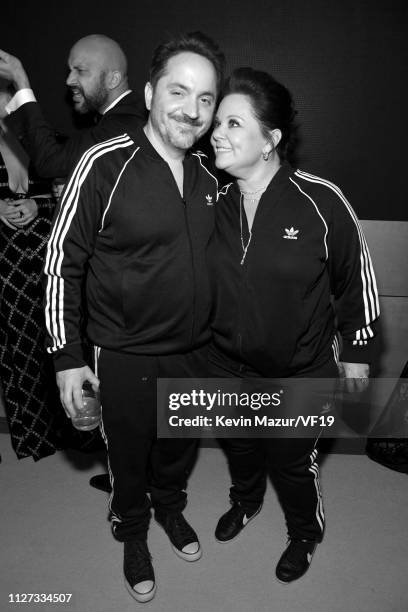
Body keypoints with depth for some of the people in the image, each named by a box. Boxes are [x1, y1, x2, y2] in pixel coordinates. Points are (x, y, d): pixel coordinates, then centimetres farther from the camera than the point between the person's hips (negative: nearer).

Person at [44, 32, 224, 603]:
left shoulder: (208, 177, 0)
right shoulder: (106, 163, -17)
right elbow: (63, 259, -12)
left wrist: (217, 336, 15)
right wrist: (67, 355, -12)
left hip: (195, 352, 5)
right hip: (125, 359, -4)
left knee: (180, 445, 25)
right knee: (130, 456, 18)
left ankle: (170, 506, 55)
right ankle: (133, 531, 47)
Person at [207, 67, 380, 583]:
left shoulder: (320, 202, -20)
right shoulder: (213, 203, -9)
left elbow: (356, 279, -8)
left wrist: (357, 352, -2)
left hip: (301, 374, -3)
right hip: (228, 367, 4)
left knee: (294, 463, 15)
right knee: (240, 448, 26)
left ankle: (305, 534, 49)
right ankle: (245, 501, 61)